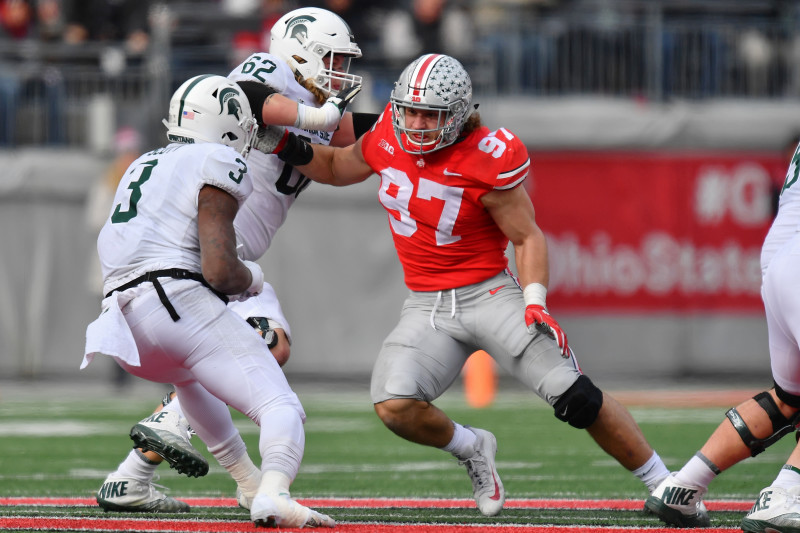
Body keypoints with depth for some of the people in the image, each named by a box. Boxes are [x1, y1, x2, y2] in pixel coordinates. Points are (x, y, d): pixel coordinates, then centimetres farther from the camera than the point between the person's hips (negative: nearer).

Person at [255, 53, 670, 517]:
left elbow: (528, 237, -8)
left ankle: (662, 483, 1)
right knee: (394, 405, -21)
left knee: (576, 398, -15)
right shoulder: (390, 136, -3)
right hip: (427, 306, 4)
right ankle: (472, 450, 10)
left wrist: (535, 301, -22)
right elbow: (339, 168, 18)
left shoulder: (488, 161, -16)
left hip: (490, 294, -4)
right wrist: (295, 151, -1)